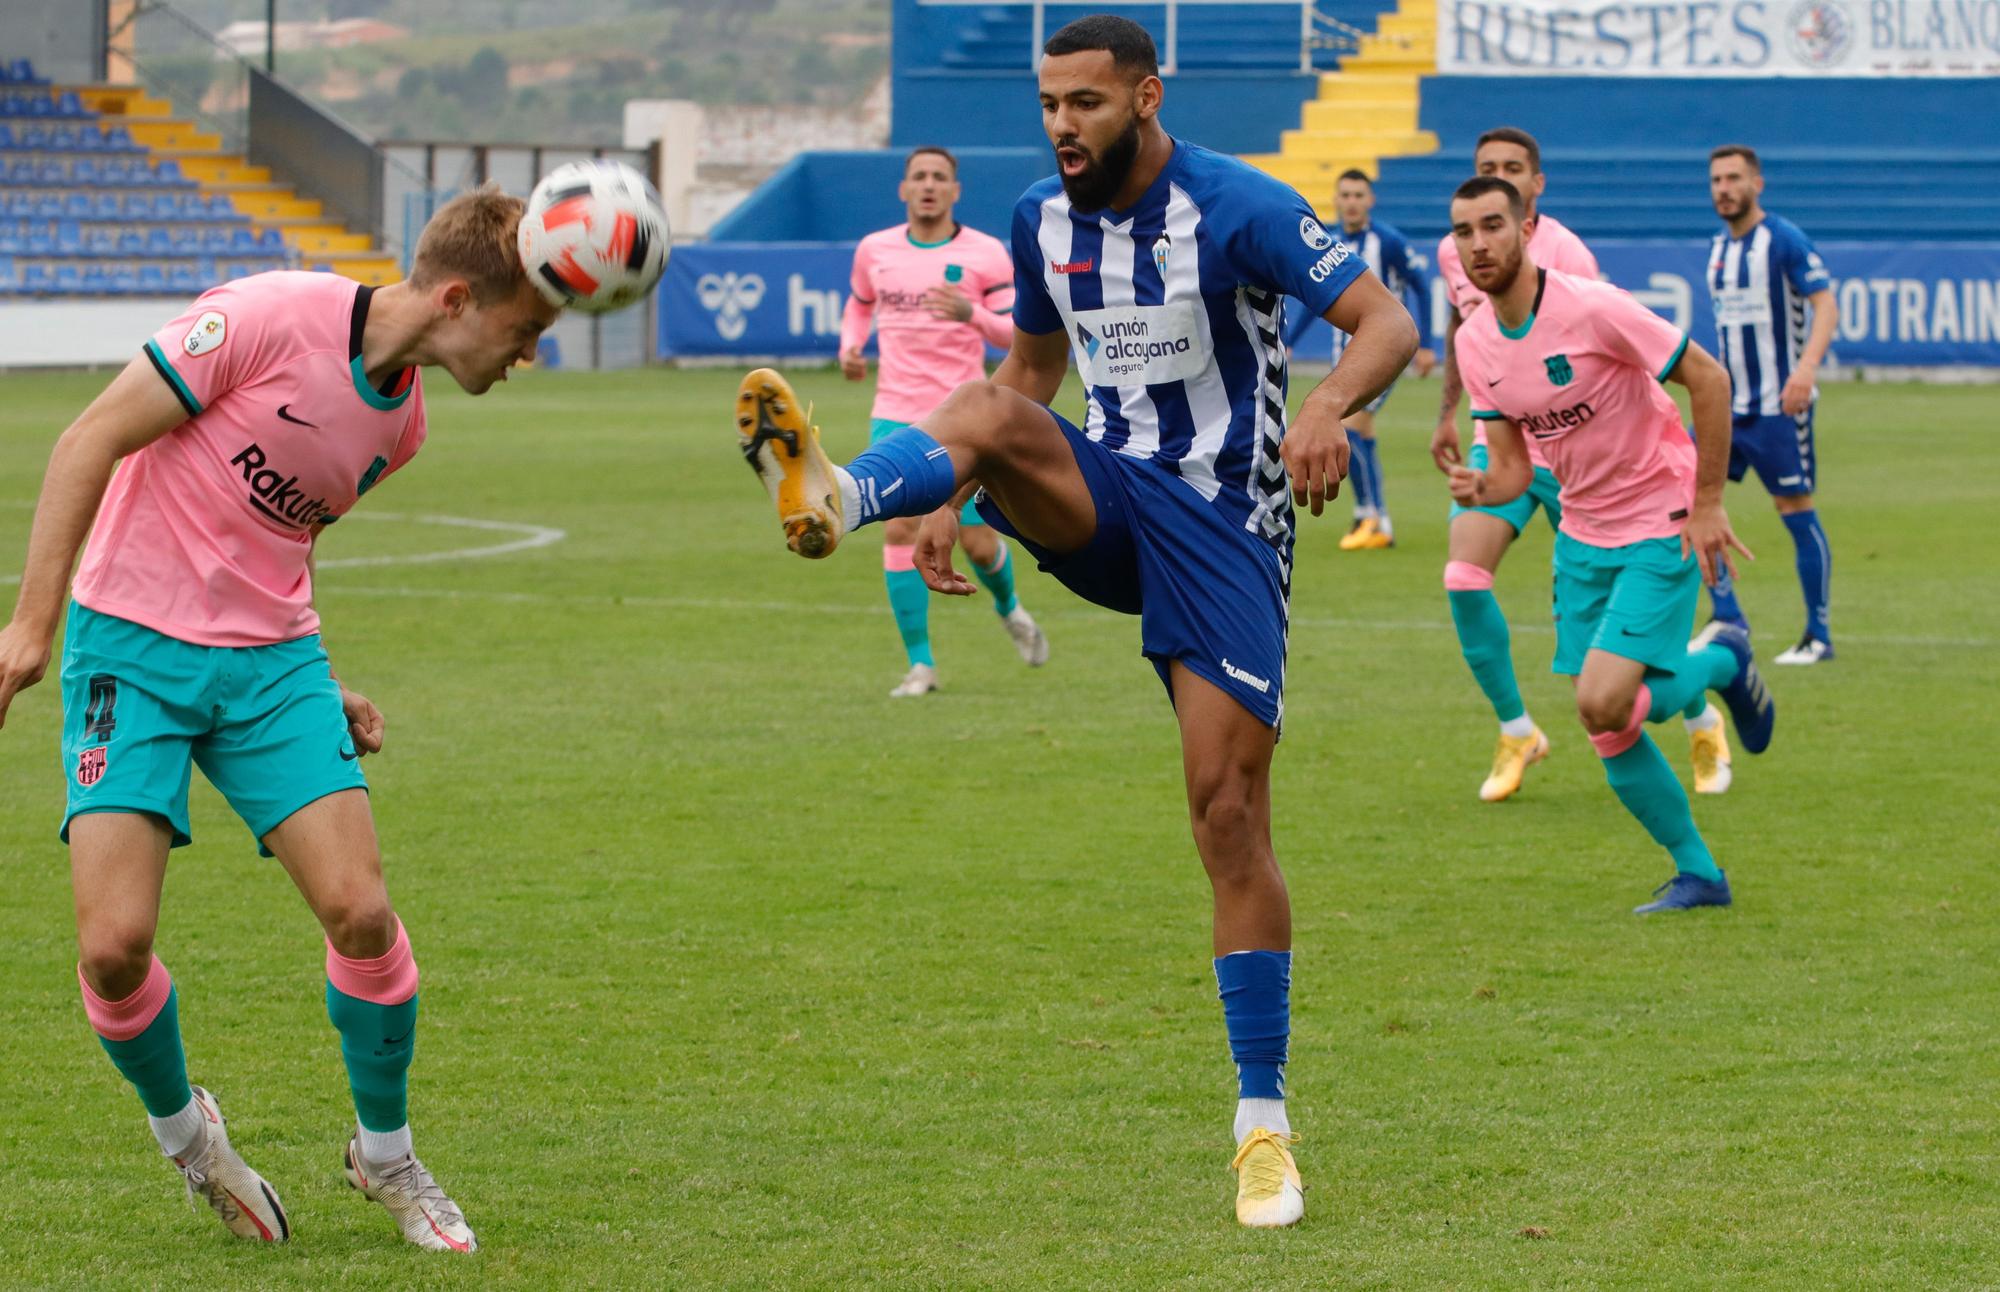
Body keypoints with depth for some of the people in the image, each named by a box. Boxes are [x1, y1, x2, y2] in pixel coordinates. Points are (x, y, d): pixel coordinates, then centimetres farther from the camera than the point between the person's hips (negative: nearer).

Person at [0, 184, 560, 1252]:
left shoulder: (401, 420, 7)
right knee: (114, 944, -15)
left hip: (271, 662, 5)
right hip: (133, 644, -5)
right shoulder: (272, 317, -17)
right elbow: (92, 440, -14)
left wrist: (318, 688, 15)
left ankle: (385, 1155, 13)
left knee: (360, 912, -11)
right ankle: (182, 1131, 15)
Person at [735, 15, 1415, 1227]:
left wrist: (1327, 407, -42)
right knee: (994, 414, -28)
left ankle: (1263, 1124, -1)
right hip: (1103, 503, 5)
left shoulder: (1236, 208, -13)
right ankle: (833, 493, -61)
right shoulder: (1045, 219, 5)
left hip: (1222, 527, -5)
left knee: (1232, 814, -9)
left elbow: (1389, 322, -21)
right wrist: (953, 500, 14)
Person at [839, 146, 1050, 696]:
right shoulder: (874, 250, 6)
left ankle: (1009, 609, 35)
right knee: (899, 530, -13)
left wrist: (971, 312, -24)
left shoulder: (987, 255, -3)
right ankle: (920, 665, -5)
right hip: (895, 417, 2)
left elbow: (1018, 334, -5)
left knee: (977, 543, -1)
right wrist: (850, 348, 6)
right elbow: (860, 304, 26)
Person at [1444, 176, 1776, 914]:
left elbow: (1707, 379, -16)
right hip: (1583, 538, 7)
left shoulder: (1591, 309, -22)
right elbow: (1514, 463, 6)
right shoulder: (1474, 342, 0)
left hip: (1661, 528, -7)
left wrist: (1705, 504, -14)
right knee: (1603, 727, 2)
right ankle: (1698, 873, 21)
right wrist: (1483, 488, -18)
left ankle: (1723, 665, 12)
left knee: (1604, 705, -19)